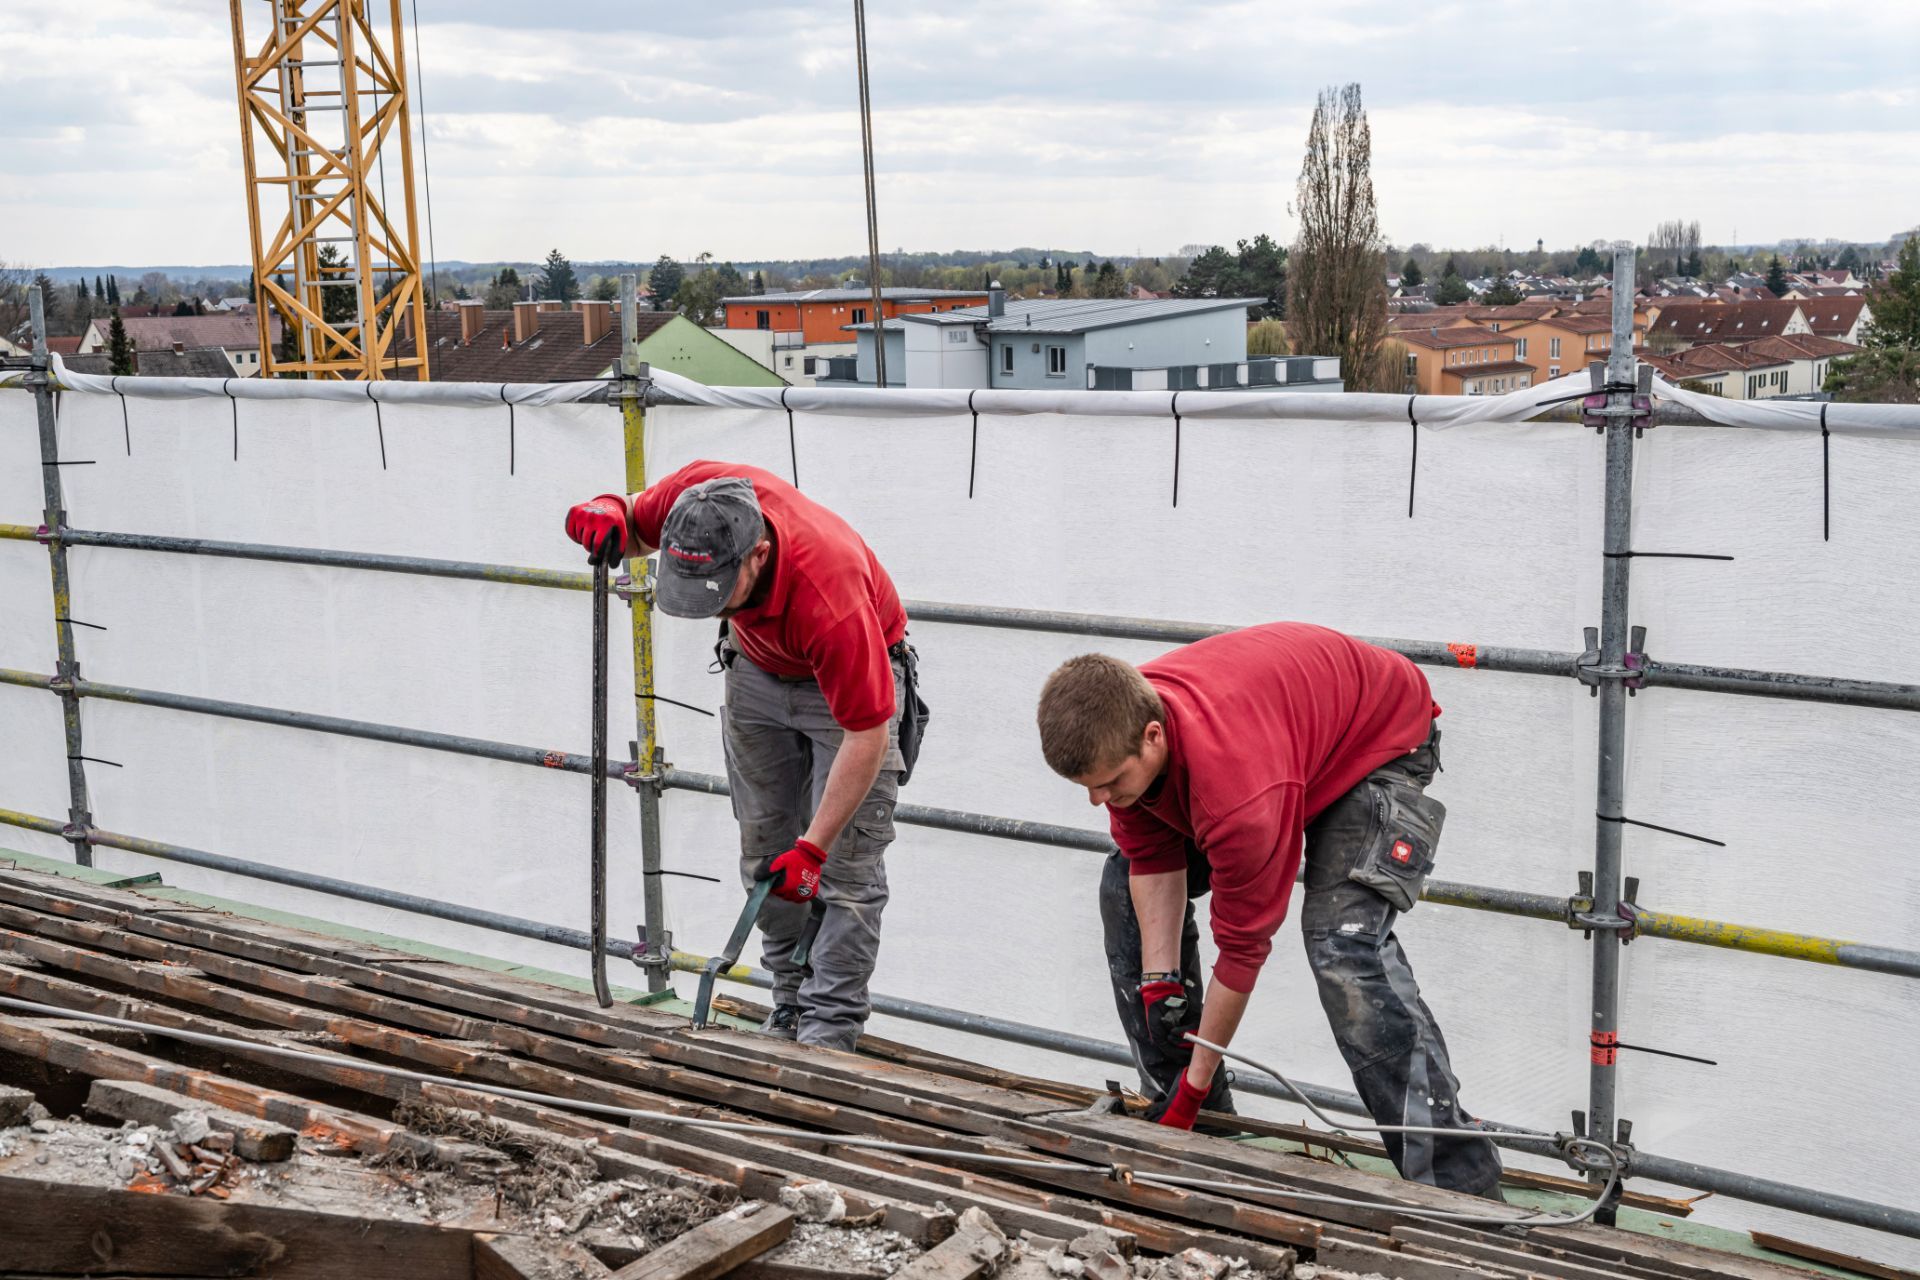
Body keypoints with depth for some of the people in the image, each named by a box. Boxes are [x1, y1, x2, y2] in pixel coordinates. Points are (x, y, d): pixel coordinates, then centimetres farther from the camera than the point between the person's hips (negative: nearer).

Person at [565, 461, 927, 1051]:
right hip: (757, 667, 6)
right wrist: (609, 512, -30)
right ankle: (791, 1007, 20)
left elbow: (866, 734, -34)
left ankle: (829, 1031, -3)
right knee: (764, 854, 8)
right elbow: (636, 530, -5)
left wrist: (813, 847, -32)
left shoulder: (829, 595, -44)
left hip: (852, 679, -6)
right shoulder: (697, 495, -31)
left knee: (844, 865, -10)